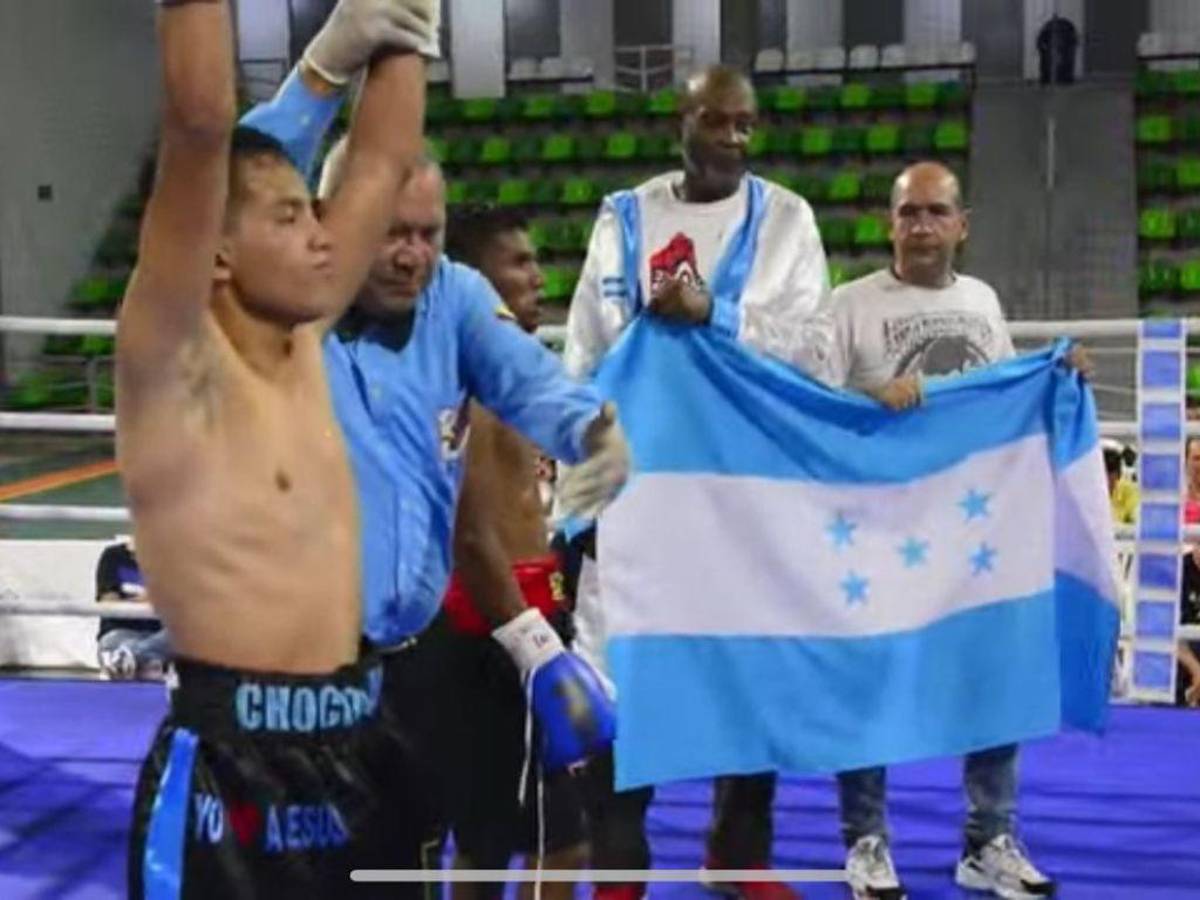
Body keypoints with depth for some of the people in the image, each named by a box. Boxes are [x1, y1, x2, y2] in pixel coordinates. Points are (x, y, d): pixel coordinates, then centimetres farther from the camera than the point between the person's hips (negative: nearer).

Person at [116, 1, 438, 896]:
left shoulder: (307, 338, 9)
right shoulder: (172, 360, -10)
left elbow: (385, 158, 13)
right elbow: (199, 128, -21)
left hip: (349, 745, 7)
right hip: (226, 766, -7)